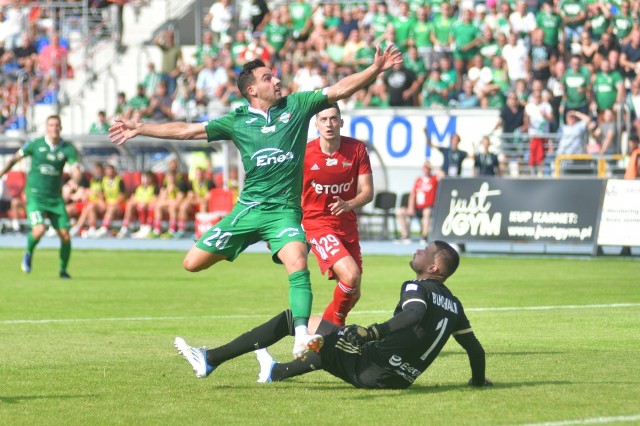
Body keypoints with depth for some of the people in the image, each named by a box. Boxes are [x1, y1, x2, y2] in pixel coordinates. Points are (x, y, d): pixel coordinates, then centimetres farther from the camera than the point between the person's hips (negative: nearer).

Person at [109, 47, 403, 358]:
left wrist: (376, 69, -11)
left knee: (298, 265, -29)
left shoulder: (296, 106, 5)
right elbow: (187, 131, 10)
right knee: (193, 263, -3)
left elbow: (340, 89, 1)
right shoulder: (237, 121, 6)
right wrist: (138, 129, 9)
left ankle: (301, 338, -34)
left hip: (284, 211, -2)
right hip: (248, 209, 2)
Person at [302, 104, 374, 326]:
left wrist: (348, 205, -25)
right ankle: (333, 323, -4)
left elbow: (368, 191, -5)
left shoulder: (357, 149, -4)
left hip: (347, 225, 4)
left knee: (353, 293, 9)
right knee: (351, 275, -26)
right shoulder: (304, 153, -10)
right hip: (317, 224, -4)